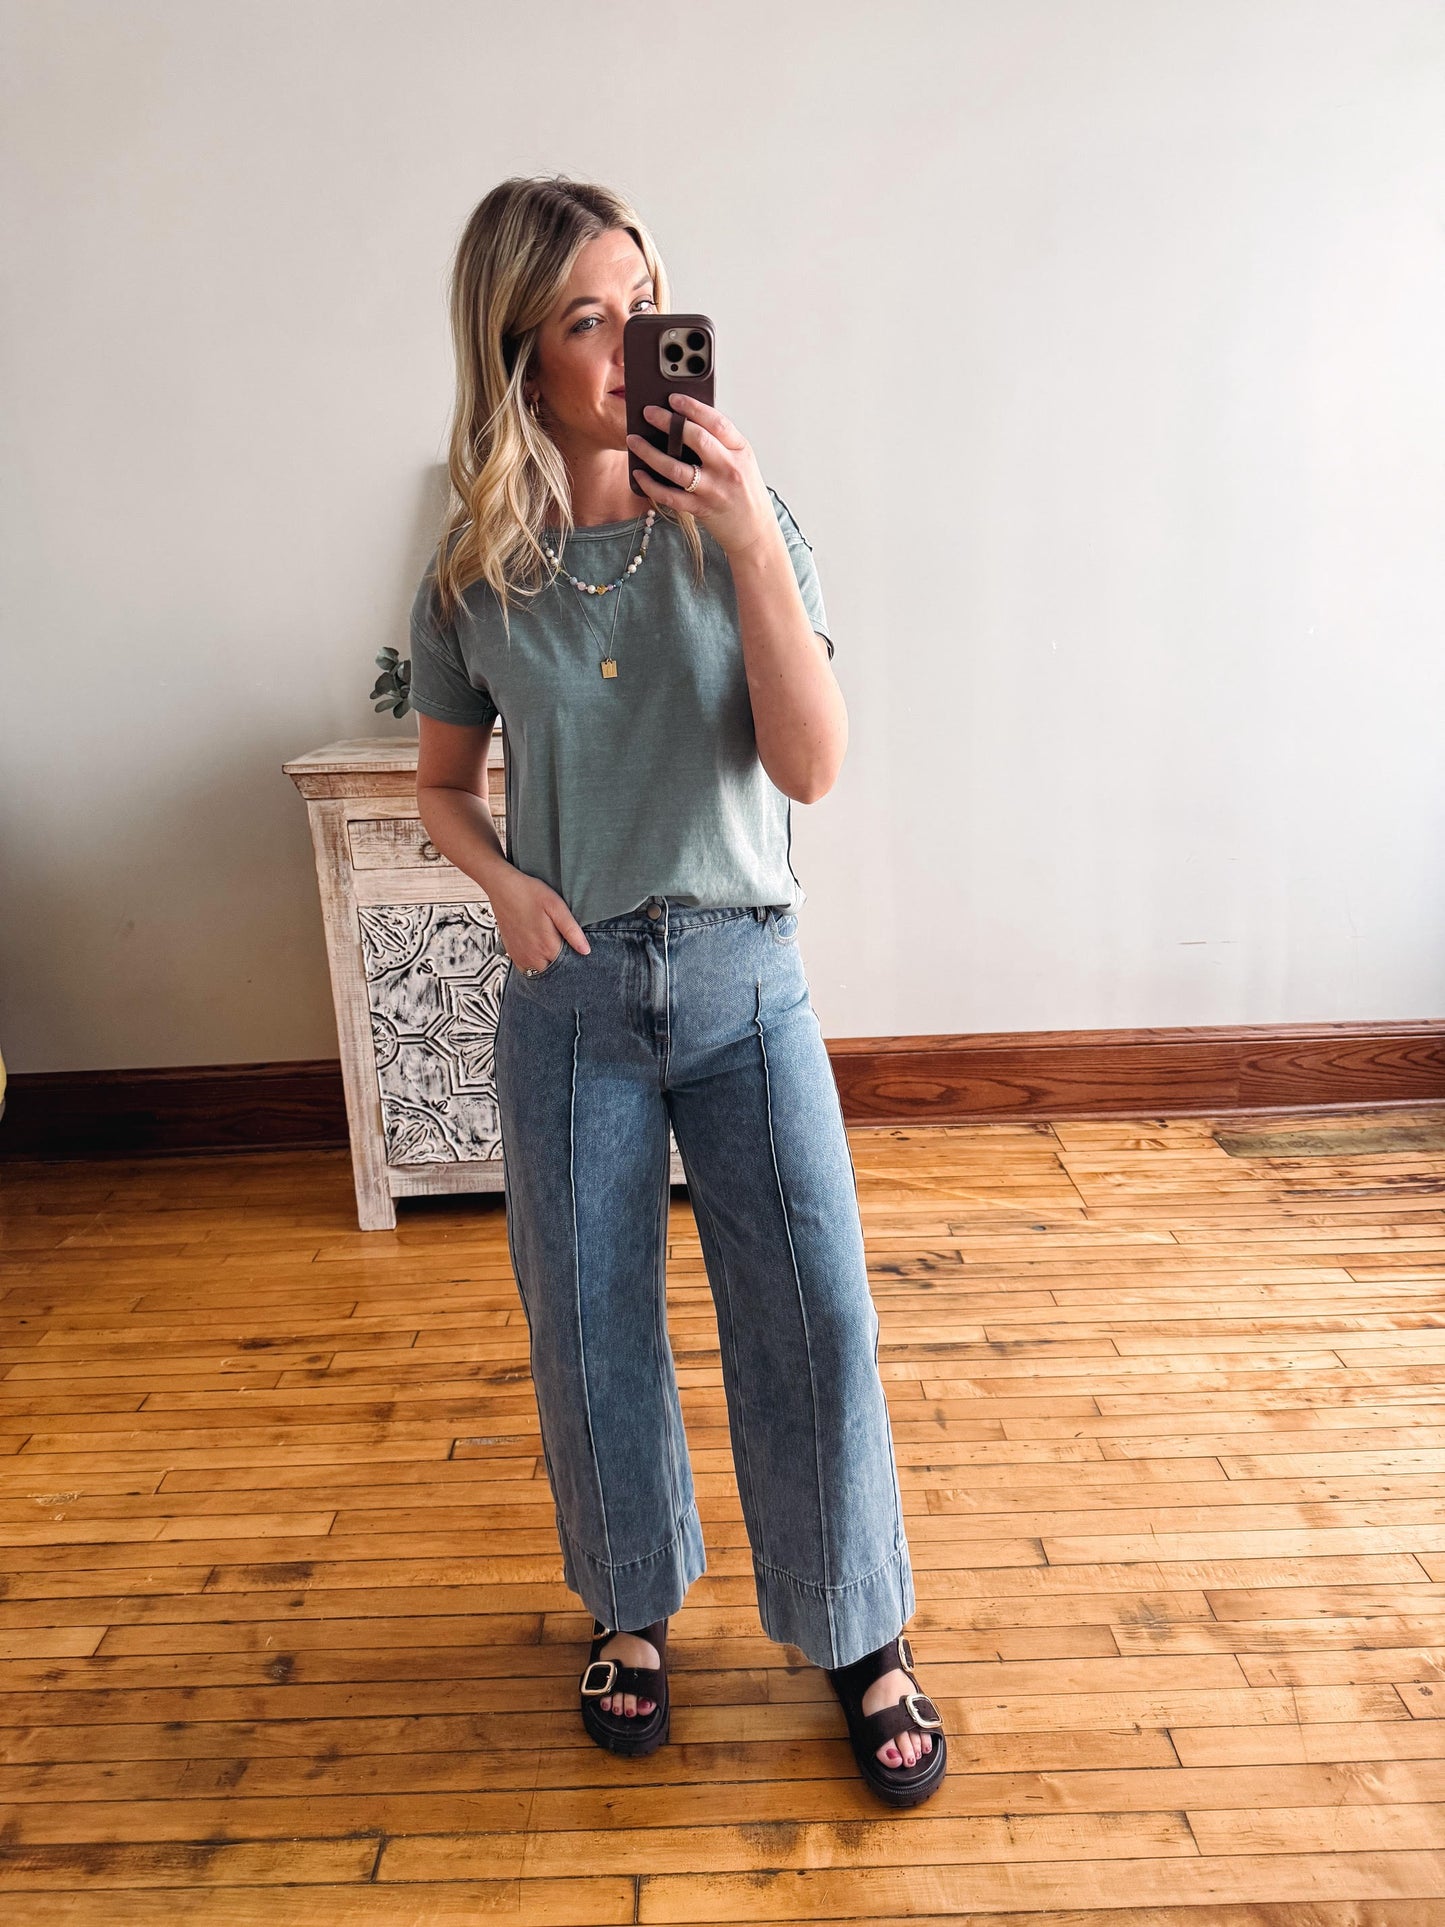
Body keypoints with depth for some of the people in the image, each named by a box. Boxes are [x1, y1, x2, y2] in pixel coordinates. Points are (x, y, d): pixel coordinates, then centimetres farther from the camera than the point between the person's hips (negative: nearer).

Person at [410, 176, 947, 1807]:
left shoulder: (745, 525, -3)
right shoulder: (474, 576, 0)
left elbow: (811, 766, -13)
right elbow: (443, 784, 12)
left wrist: (752, 540, -21)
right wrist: (503, 880, -8)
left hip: (740, 978, 0)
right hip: (567, 996, 1)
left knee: (814, 1314, 1)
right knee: (590, 1329, 13)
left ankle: (858, 1632, 28)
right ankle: (632, 1606, 40)